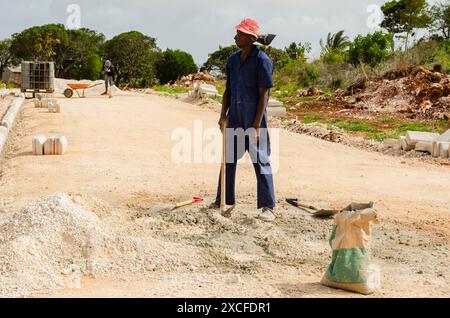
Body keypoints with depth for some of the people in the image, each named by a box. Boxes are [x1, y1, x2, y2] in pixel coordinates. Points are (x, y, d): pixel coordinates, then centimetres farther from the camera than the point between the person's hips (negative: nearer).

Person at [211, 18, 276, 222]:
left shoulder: (262, 61, -10)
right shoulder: (233, 60, 11)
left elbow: (263, 94, -13)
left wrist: (256, 125, -16)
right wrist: (223, 114, 4)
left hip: (253, 119, -7)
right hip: (234, 117, 7)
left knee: (260, 160, -4)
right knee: (228, 158, 12)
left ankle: (267, 207, 1)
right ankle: (224, 200, 24)